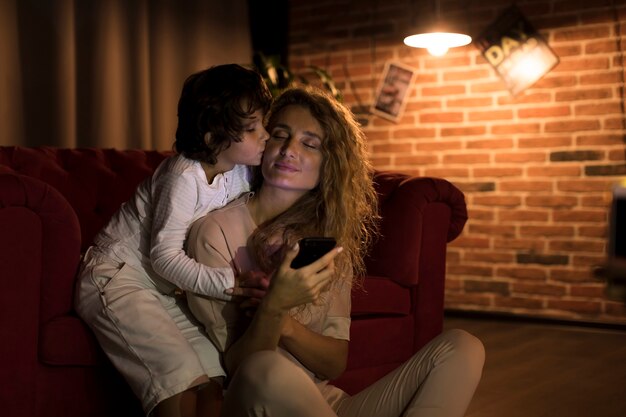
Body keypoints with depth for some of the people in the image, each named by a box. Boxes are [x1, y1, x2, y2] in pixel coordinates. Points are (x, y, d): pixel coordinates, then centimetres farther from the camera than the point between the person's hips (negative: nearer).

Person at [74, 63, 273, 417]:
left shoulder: (241, 172, -3)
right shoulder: (184, 176, -25)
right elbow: (164, 255, -27)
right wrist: (229, 283, -35)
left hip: (166, 288, 7)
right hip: (116, 278, -7)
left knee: (213, 383, -11)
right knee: (182, 385, -24)